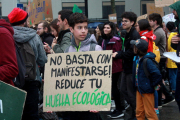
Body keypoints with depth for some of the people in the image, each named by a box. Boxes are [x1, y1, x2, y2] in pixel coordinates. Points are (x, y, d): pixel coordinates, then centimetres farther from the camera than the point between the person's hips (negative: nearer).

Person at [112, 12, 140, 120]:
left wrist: (117, 55, -18)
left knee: (132, 93, -2)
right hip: (127, 67, 10)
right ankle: (134, 111, 26)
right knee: (124, 90, 16)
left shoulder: (135, 35, -18)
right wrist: (118, 53, -2)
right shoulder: (128, 34, 13)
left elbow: (131, 52, -24)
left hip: (132, 67, -10)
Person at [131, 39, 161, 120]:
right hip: (139, 89, 9)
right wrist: (136, 84, 12)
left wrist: (152, 85, -18)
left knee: (149, 112, 2)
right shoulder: (137, 58, 3)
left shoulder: (147, 61, -24)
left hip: (147, 90, -9)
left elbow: (157, 74, -31)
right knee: (139, 111, 17)